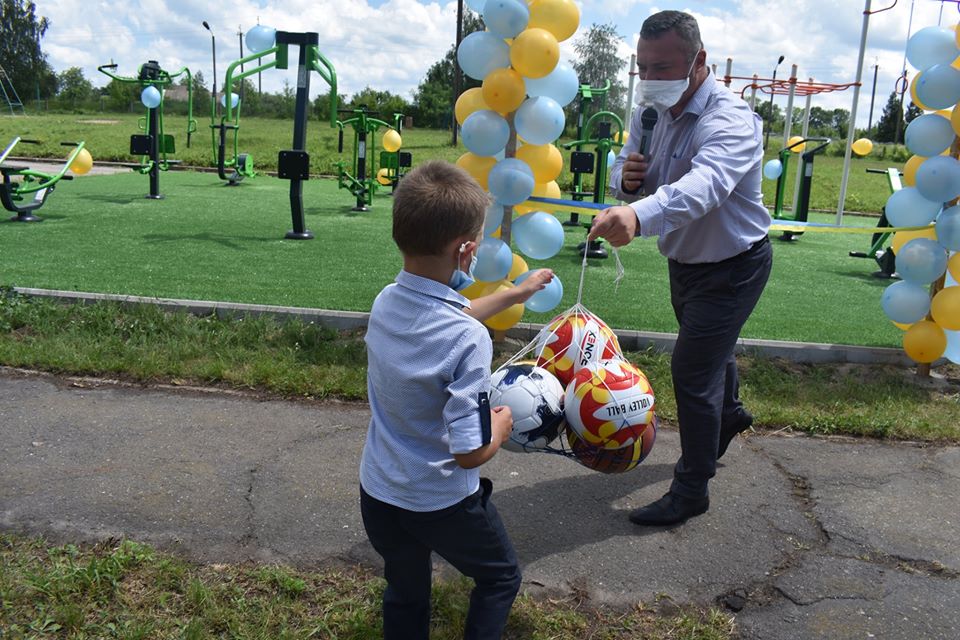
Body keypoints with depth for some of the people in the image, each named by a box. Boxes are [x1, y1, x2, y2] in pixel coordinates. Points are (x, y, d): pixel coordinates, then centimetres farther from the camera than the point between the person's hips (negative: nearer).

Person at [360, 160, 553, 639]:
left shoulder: (385, 303, -9)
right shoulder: (469, 341, -31)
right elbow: (470, 453, -28)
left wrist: (514, 294, 23)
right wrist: (500, 425, -6)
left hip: (377, 493, 6)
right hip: (442, 506, -5)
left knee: (405, 595, 28)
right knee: (500, 579, 25)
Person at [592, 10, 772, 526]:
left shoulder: (729, 120, -31)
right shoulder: (650, 111, -6)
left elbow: (703, 184, -51)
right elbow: (625, 172, 1)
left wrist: (638, 216, -70)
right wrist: (625, 178, -26)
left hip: (733, 265, -8)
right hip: (684, 259, 8)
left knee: (692, 368, -7)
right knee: (709, 348, 28)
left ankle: (691, 491, 11)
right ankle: (729, 413, 60)